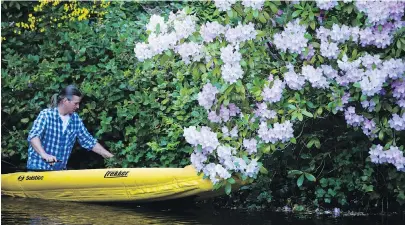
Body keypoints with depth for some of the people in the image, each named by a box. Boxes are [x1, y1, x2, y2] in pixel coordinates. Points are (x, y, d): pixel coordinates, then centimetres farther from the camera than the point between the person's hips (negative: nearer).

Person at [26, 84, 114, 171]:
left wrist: (111, 157, 7)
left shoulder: (75, 119, 5)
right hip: (38, 169, -6)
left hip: (59, 170, 6)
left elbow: (89, 141, 12)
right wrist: (44, 155, -44)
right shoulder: (46, 115, -12)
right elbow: (33, 136, -25)